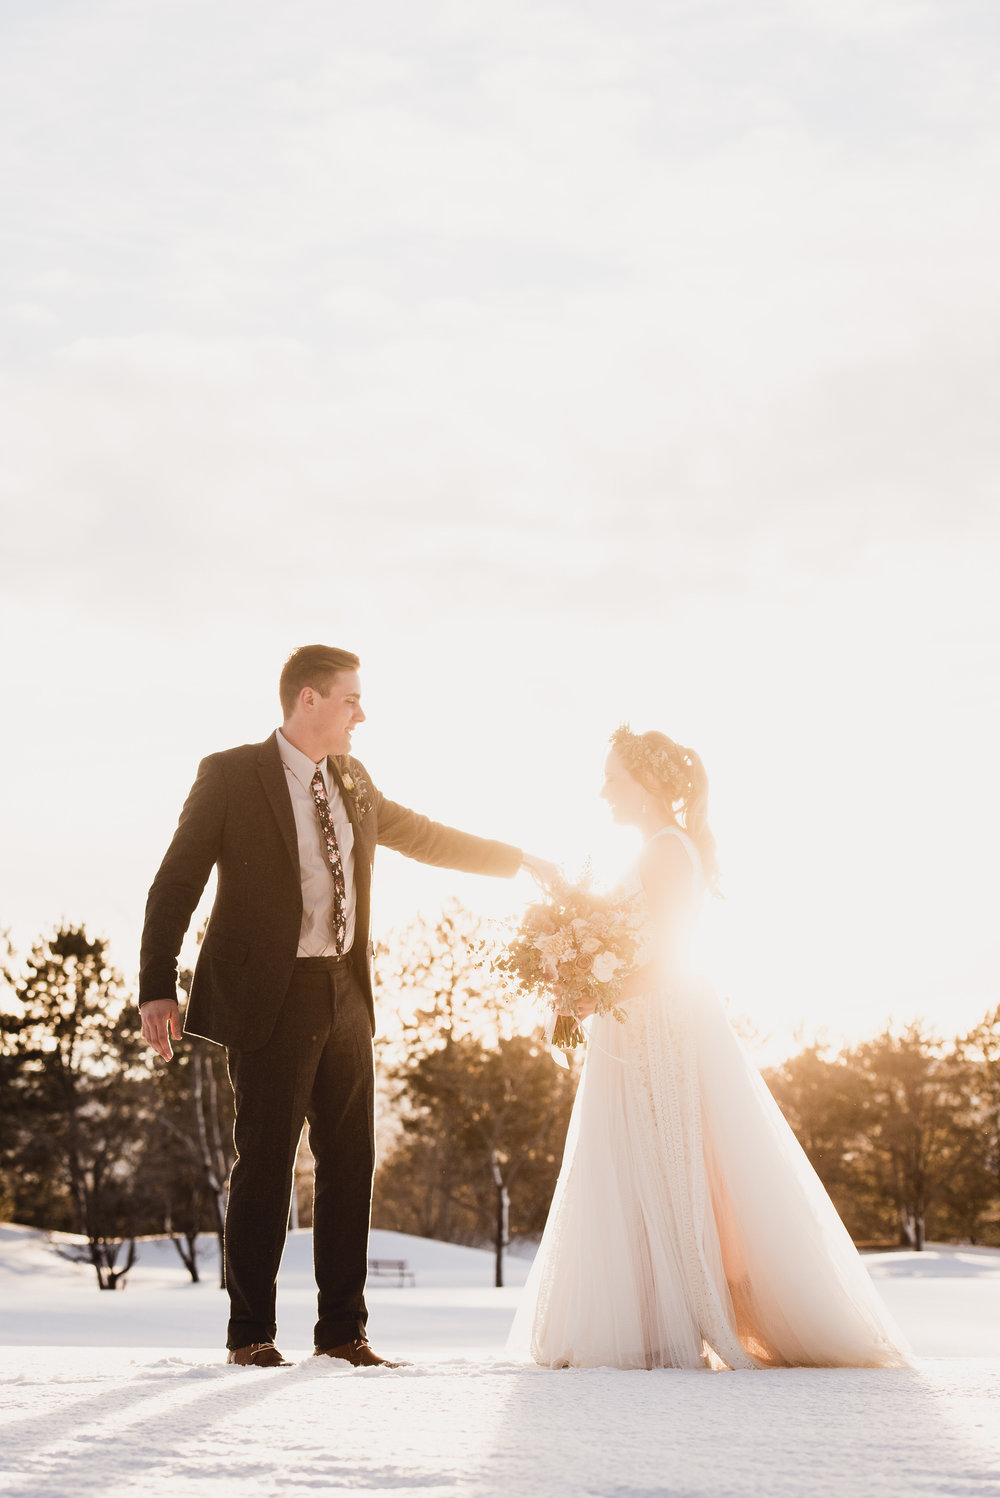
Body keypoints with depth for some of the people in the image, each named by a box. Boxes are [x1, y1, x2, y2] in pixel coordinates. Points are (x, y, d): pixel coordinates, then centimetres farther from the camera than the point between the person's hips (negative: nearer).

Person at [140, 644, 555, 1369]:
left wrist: (519, 859, 31)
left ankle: (343, 1329, 15)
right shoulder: (230, 775, -5)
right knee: (266, 1165, -3)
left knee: (351, 1164, 6)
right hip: (272, 999, -6)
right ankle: (251, 1333, 10)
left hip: (346, 994, 6)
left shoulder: (352, 781, 14)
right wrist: (158, 990, -11)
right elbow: (175, 886, -5)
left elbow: (425, 837, 28)